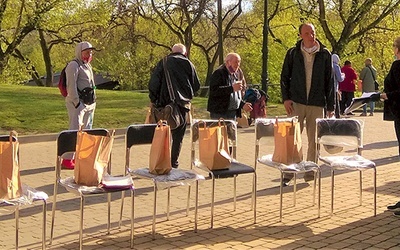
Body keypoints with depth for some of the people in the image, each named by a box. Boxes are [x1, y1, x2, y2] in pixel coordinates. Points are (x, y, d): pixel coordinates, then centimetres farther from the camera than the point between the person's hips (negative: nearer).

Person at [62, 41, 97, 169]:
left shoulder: (87, 65, 19)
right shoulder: (74, 65, -9)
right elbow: (71, 86, -16)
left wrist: (93, 102, 16)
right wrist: (76, 103, -20)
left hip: (89, 103, 9)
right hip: (77, 102, -9)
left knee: (86, 130, 11)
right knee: (75, 130, -12)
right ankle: (67, 159, -10)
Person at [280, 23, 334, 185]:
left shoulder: (325, 54, 4)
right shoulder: (293, 53, 3)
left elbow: (329, 81, 5)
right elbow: (284, 77, 8)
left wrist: (330, 106, 2)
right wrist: (286, 98, -4)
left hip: (317, 104, 1)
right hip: (297, 103, -1)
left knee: (314, 141, 6)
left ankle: (310, 174, 16)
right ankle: (288, 173, 6)